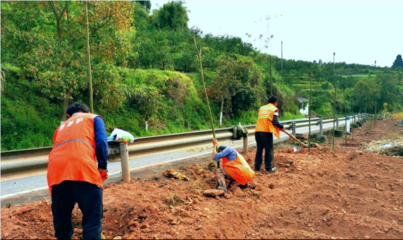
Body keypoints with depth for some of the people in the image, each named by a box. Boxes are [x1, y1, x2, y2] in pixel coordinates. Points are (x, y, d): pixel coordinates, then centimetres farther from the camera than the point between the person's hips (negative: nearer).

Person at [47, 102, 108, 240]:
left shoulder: (61, 126, 38)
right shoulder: (93, 118, 24)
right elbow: (101, 142, 5)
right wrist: (102, 166, 8)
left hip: (56, 172, 5)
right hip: (82, 168, -5)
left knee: (61, 218, 17)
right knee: (93, 216, 0)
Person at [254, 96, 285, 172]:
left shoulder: (261, 108, 19)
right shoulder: (274, 109, 4)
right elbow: (275, 121, -7)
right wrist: (281, 127, 8)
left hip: (258, 130, 5)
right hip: (267, 131, -5)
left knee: (259, 149, 11)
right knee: (268, 150, 4)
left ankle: (257, 166, 12)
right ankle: (268, 167, 7)